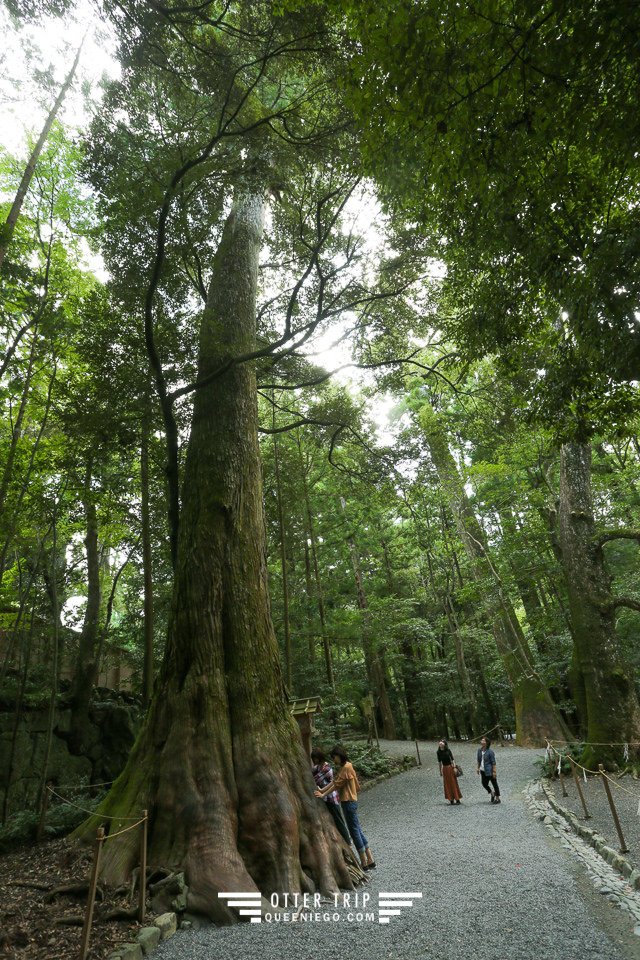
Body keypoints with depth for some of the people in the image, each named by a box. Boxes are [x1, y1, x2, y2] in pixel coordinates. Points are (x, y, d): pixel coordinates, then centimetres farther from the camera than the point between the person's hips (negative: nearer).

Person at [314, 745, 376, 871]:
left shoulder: (346, 767, -17)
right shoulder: (343, 767, 13)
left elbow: (337, 784, -17)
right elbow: (334, 782, 12)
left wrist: (323, 795, -14)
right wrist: (320, 790, 4)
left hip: (349, 802, -10)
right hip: (349, 801, 10)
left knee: (355, 831, 0)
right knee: (357, 830, 13)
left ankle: (364, 864, 9)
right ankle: (370, 860, 20)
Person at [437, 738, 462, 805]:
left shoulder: (448, 750, -9)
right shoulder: (439, 752, 1)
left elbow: (452, 759, -10)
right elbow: (439, 762, 9)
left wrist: (454, 767, -19)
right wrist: (440, 771, 11)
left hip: (450, 767, -4)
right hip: (444, 768, 4)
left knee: (453, 783, 2)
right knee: (447, 784, 6)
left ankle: (457, 799, 9)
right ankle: (451, 800, 15)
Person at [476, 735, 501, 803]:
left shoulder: (490, 752, -19)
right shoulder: (479, 750, 1)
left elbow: (493, 762, -17)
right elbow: (479, 760, 12)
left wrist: (494, 771, -18)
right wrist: (478, 768, 13)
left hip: (490, 771, -7)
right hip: (483, 771, 7)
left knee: (494, 784, 7)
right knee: (484, 783, 11)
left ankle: (497, 798, 23)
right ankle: (492, 793, 37)